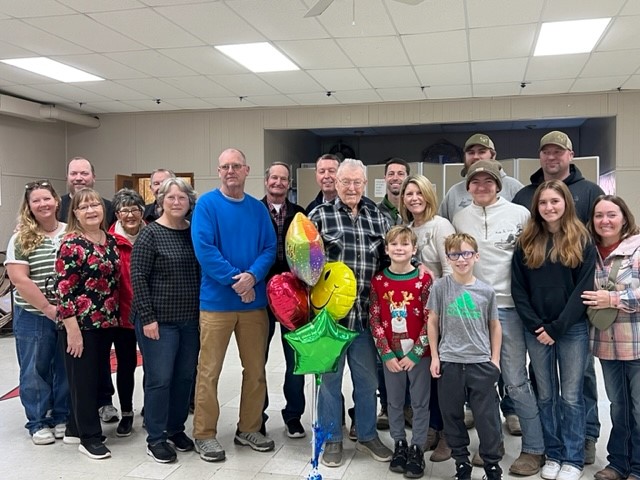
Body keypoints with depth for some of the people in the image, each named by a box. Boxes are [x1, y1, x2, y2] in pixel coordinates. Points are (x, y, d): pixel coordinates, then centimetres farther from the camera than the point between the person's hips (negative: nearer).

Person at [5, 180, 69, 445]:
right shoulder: (21, 239, -6)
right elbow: (19, 279, -13)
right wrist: (48, 308, -17)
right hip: (33, 317, -2)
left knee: (67, 368, 12)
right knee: (35, 369, 10)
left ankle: (62, 417, 28)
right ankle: (38, 422, 24)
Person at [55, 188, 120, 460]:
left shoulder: (110, 240, 8)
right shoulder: (72, 244, -12)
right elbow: (63, 289, -16)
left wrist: (116, 317, 14)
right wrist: (72, 328, -19)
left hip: (106, 322, 8)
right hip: (80, 324, -7)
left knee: (97, 377, 15)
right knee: (83, 379, 2)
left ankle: (75, 428, 30)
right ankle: (90, 437, 14)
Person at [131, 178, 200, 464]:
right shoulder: (150, 234, -8)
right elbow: (138, 276, -11)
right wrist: (147, 317, -15)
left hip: (190, 319, 5)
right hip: (159, 320, -5)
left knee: (185, 377, 12)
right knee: (159, 378, 0)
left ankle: (176, 429, 28)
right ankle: (156, 438, 14)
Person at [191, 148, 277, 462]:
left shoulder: (258, 209, 9)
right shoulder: (207, 204, -4)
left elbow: (270, 248, 1)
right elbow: (203, 248, -15)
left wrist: (252, 276, -17)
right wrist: (235, 280, -18)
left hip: (254, 301, 5)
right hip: (217, 300, -4)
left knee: (256, 369, 12)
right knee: (209, 371, 1)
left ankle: (249, 429, 27)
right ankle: (205, 434, 15)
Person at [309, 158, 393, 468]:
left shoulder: (377, 216, 7)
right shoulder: (320, 215, -3)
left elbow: (388, 259, 13)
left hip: (366, 312, 3)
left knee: (367, 378, 15)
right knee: (330, 377, 10)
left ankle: (367, 436, 32)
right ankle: (332, 438, 26)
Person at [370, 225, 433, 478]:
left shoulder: (424, 280, -8)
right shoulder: (378, 281, -1)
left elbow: (430, 321, -8)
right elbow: (374, 320, -2)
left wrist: (414, 354, -12)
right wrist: (387, 354, -9)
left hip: (418, 354, -2)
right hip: (391, 354, 2)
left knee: (420, 403, 7)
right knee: (394, 402, 13)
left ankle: (417, 449, 20)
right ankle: (399, 445, 29)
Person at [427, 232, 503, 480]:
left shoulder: (486, 291, 0)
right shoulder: (440, 287, -3)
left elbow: (494, 325, 8)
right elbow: (433, 322, 3)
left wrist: (495, 359, 4)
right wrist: (434, 356, 0)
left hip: (481, 362, 0)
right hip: (449, 362, 0)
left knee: (487, 417, 5)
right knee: (452, 416, 10)